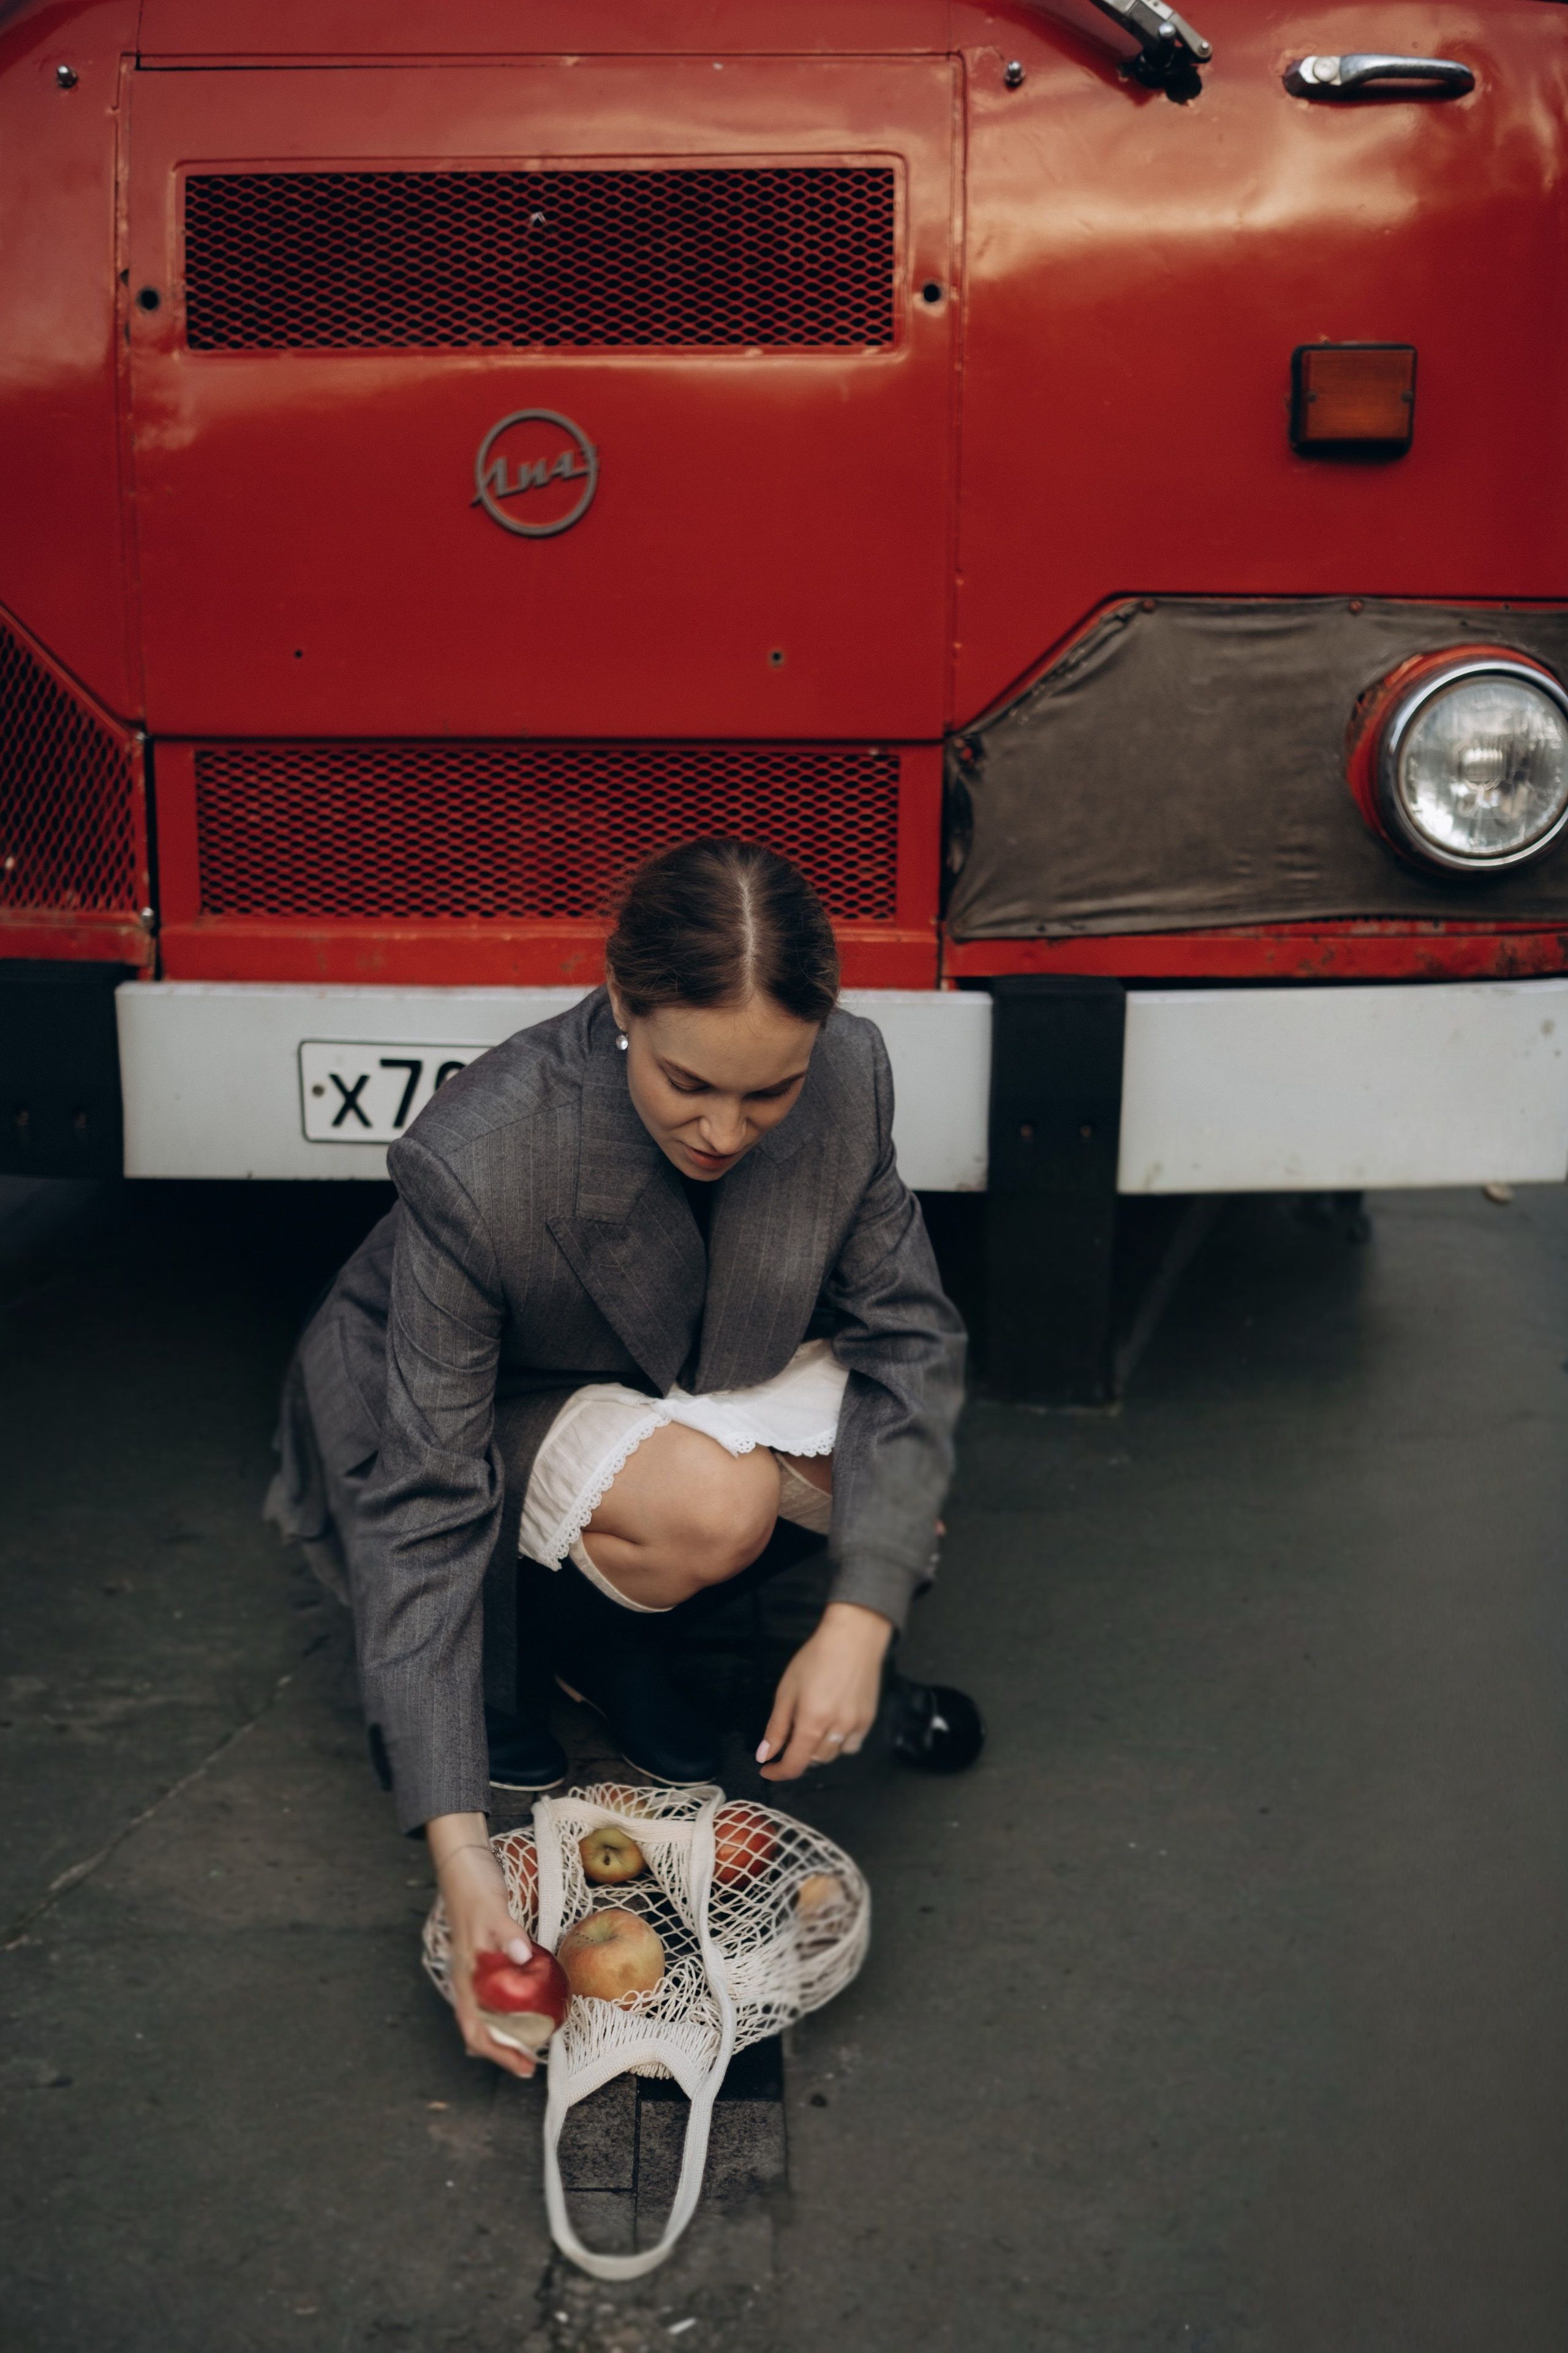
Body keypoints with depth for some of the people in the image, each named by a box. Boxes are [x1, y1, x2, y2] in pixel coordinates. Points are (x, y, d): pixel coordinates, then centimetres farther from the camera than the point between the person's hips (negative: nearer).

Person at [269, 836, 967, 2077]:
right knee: (713, 1505, -33)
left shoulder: (850, 1078, -26)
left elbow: (907, 1334, -16)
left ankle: (627, 1635, 6)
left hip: (698, 1372, 5)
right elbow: (425, 1509, -34)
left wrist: (859, 1621, -29)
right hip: (486, 1404, -5)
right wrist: (458, 1844, -38)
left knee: (907, 1494, -19)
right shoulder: (475, 1166, -38)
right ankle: (591, 1633, 2)